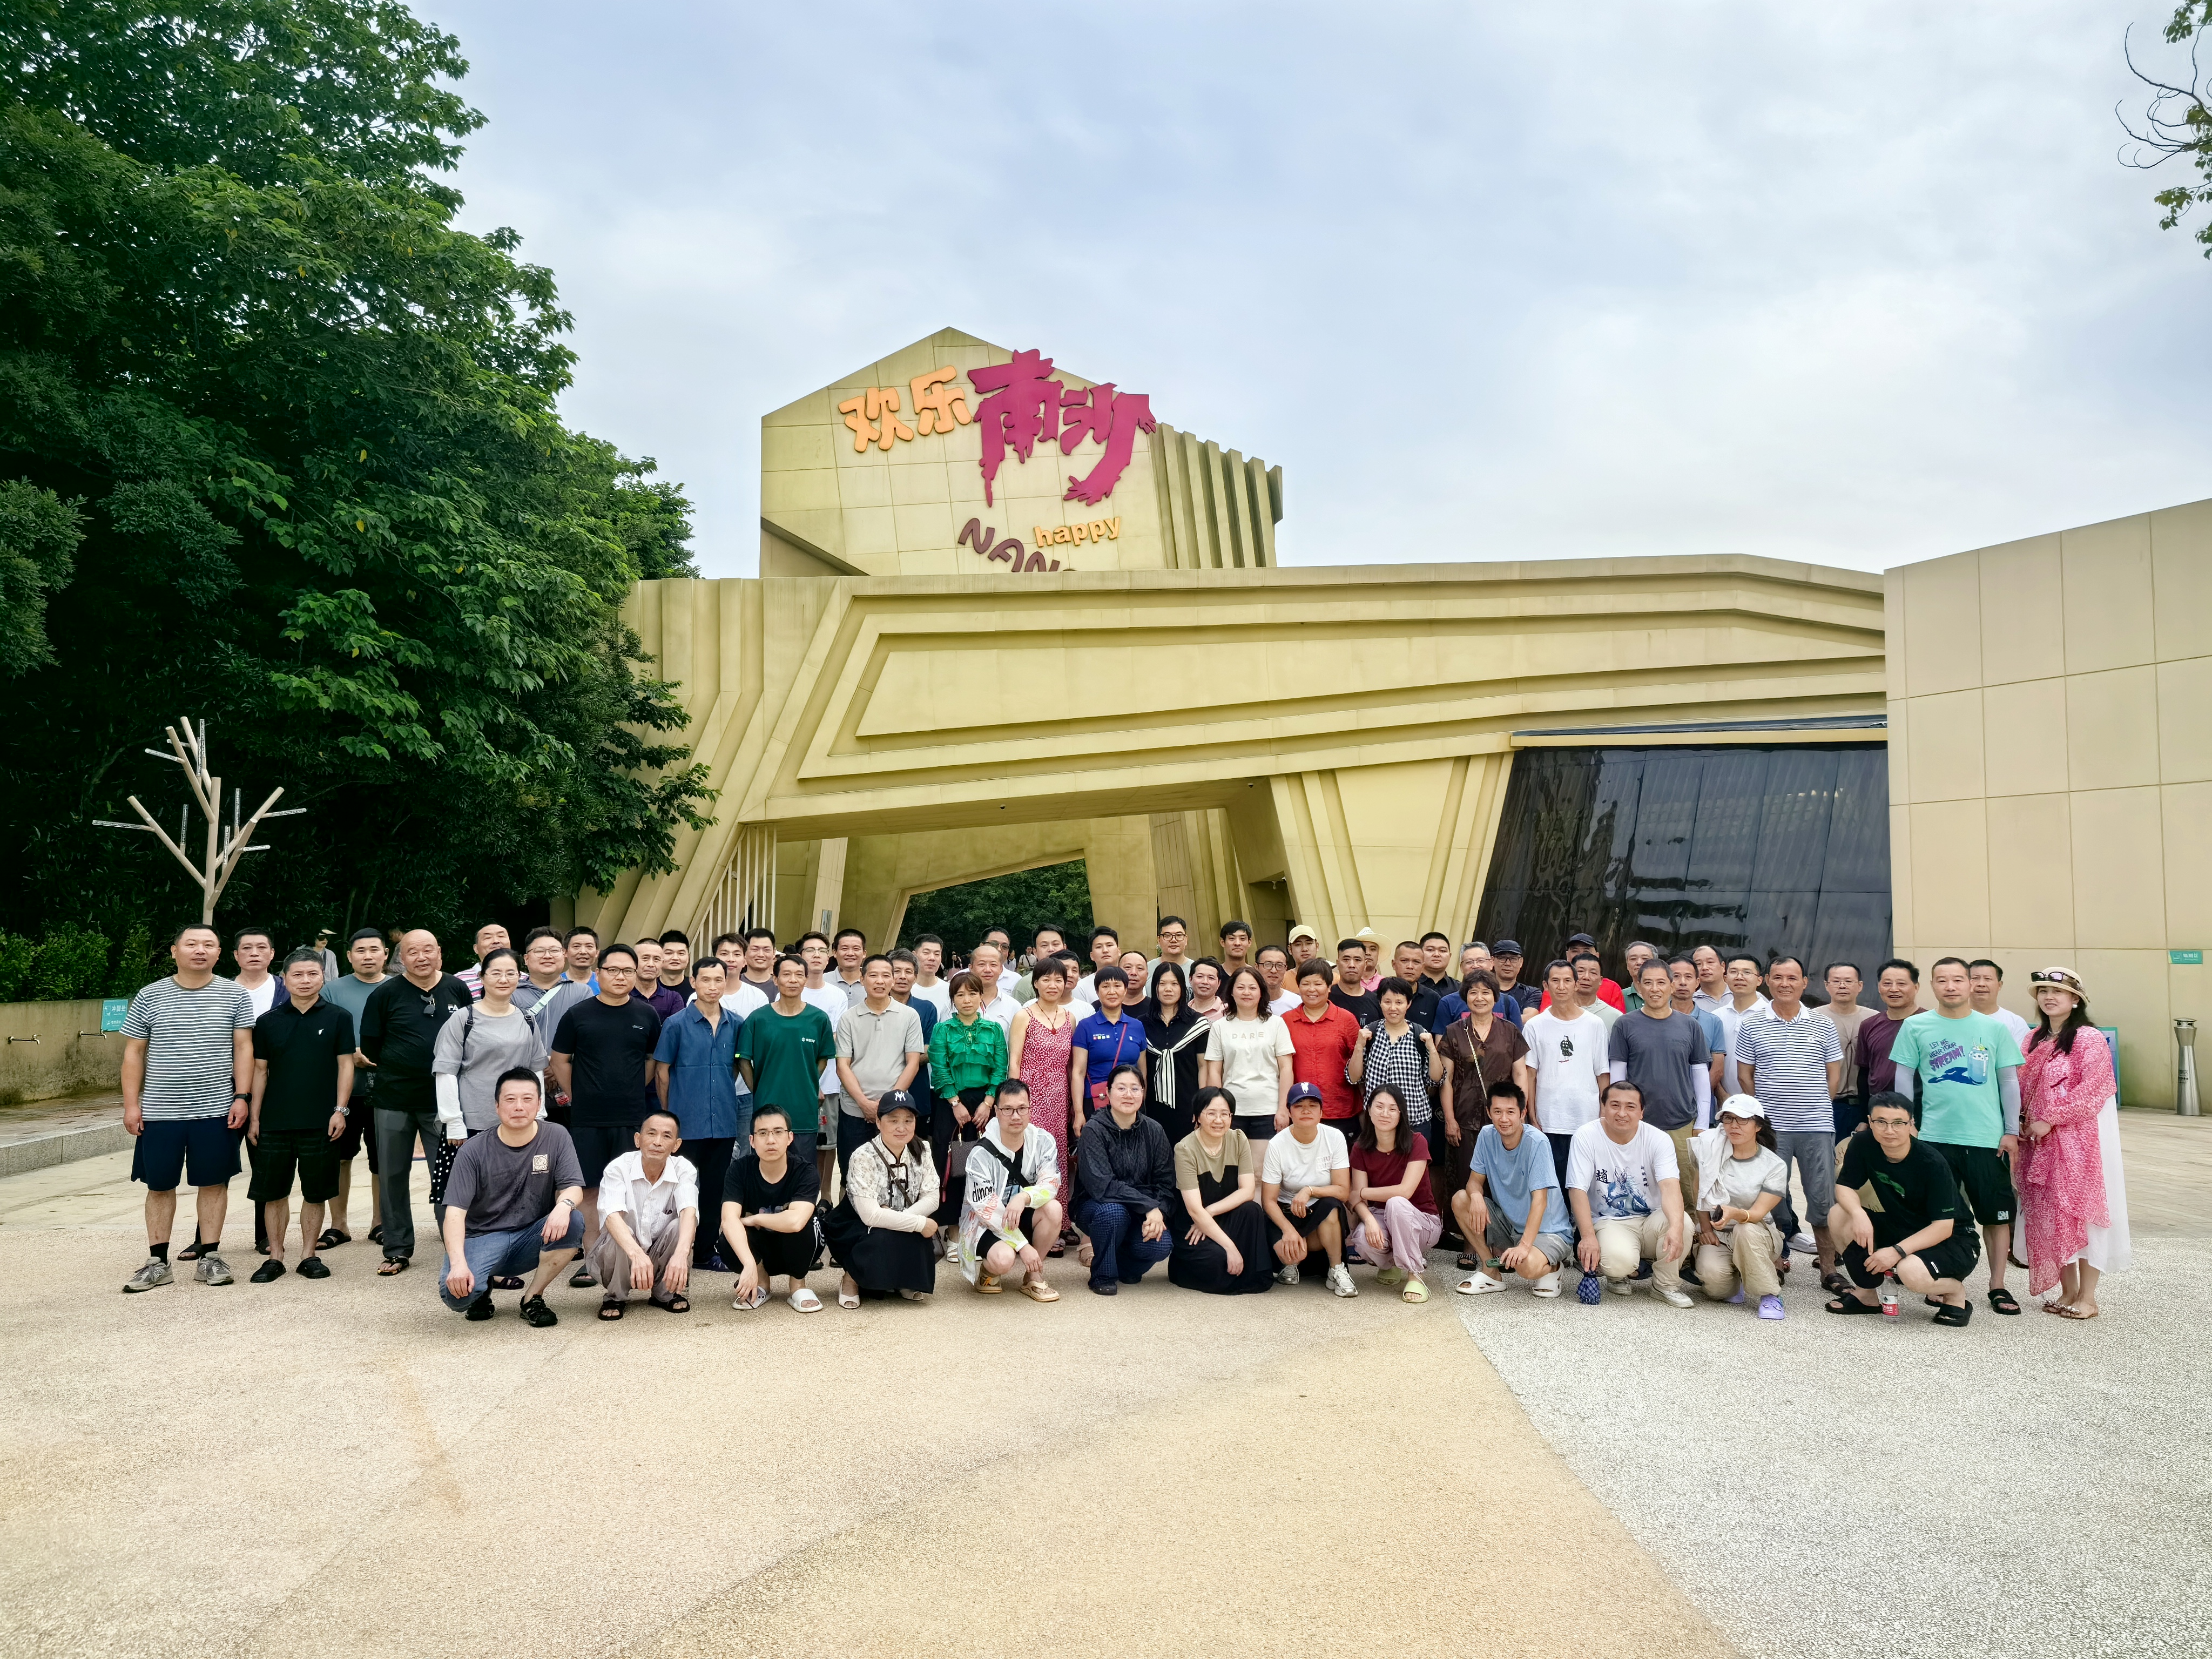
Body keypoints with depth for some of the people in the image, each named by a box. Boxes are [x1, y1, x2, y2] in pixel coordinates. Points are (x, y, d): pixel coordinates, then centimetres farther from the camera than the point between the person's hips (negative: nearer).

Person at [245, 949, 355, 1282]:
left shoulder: (338, 1018, 2)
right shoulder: (268, 1021, 7)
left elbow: (345, 1065, 2)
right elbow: (260, 1070, 9)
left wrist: (340, 1110, -5)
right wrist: (254, 1117, 6)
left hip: (320, 1123, -1)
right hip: (274, 1122, 2)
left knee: (315, 1192, 5)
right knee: (273, 1192, 6)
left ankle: (309, 1255, 17)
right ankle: (275, 1257, 17)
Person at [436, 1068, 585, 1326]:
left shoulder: (556, 1137, -3)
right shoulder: (475, 1150, -9)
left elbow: (574, 1187, -8)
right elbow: (455, 1212, -14)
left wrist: (564, 1204, -34)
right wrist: (458, 1263, -30)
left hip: (532, 1239, 2)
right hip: (482, 1238, -2)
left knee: (573, 1223, -29)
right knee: (456, 1293, -31)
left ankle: (532, 1298, -7)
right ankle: (483, 1288, 9)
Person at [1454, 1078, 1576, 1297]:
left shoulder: (1537, 1144, -23)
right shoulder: (1487, 1135, -7)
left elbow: (1539, 1200, -29)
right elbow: (1475, 1180, 0)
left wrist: (1524, 1245, -40)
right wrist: (1476, 1196, -27)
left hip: (1547, 1230, -6)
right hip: (1508, 1223, 6)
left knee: (1526, 1266, -36)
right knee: (1460, 1199, -14)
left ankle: (1551, 1267, 3)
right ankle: (1490, 1273, -2)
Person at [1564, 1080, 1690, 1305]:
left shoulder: (1658, 1140, -8)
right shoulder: (1586, 1137, -10)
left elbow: (1670, 1186, -24)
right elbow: (1578, 1190, -14)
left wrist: (1676, 1228, -43)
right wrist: (1588, 1236, -27)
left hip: (1651, 1219, 2)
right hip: (1609, 1222, -2)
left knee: (1682, 1222, -31)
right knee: (1619, 1261, -34)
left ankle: (1666, 1284, -3)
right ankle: (1618, 1274, 8)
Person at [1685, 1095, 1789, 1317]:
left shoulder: (1775, 1166, -9)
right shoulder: (1710, 1147, -6)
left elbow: (1759, 1212, -18)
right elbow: (1699, 1189, 5)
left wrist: (1735, 1213, -39)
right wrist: (1705, 1227, -1)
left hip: (1757, 1234, -1)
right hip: (1716, 1235, 1)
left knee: (1745, 1231, -38)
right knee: (1713, 1276, -31)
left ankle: (1770, 1296, -17)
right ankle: (1733, 1284, 8)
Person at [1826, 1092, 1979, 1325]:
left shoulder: (1932, 1163, -25)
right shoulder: (1862, 1146, -12)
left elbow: (1943, 1227, -24)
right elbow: (1844, 1187, -8)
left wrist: (1897, 1251, -33)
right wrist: (1858, 1213, -30)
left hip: (1951, 1239, -5)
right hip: (1900, 1229, 5)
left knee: (1911, 1271, -36)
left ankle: (1955, 1292, 1)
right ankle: (1866, 1294, 1)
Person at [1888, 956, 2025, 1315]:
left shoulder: (1994, 1028, 4)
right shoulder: (1916, 1027, 2)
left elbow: (2009, 1081, 8)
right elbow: (1904, 1079, 5)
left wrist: (2011, 1131, 3)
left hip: (1988, 1137, 1)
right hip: (1935, 1136, 0)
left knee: (1997, 1213, 6)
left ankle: (1998, 1285, 18)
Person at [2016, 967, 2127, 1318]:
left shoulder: (2090, 1039, -10)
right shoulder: (2034, 1039, 12)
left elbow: (2091, 1091, -16)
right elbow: (2024, 1088, 16)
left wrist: (2050, 1119, -17)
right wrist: (2023, 1123, 2)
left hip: (2079, 1138, -7)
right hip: (2040, 1141, 7)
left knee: (2081, 1210, -2)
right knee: (2050, 1214, 9)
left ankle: (2087, 1298, 5)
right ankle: (2067, 1291, 20)